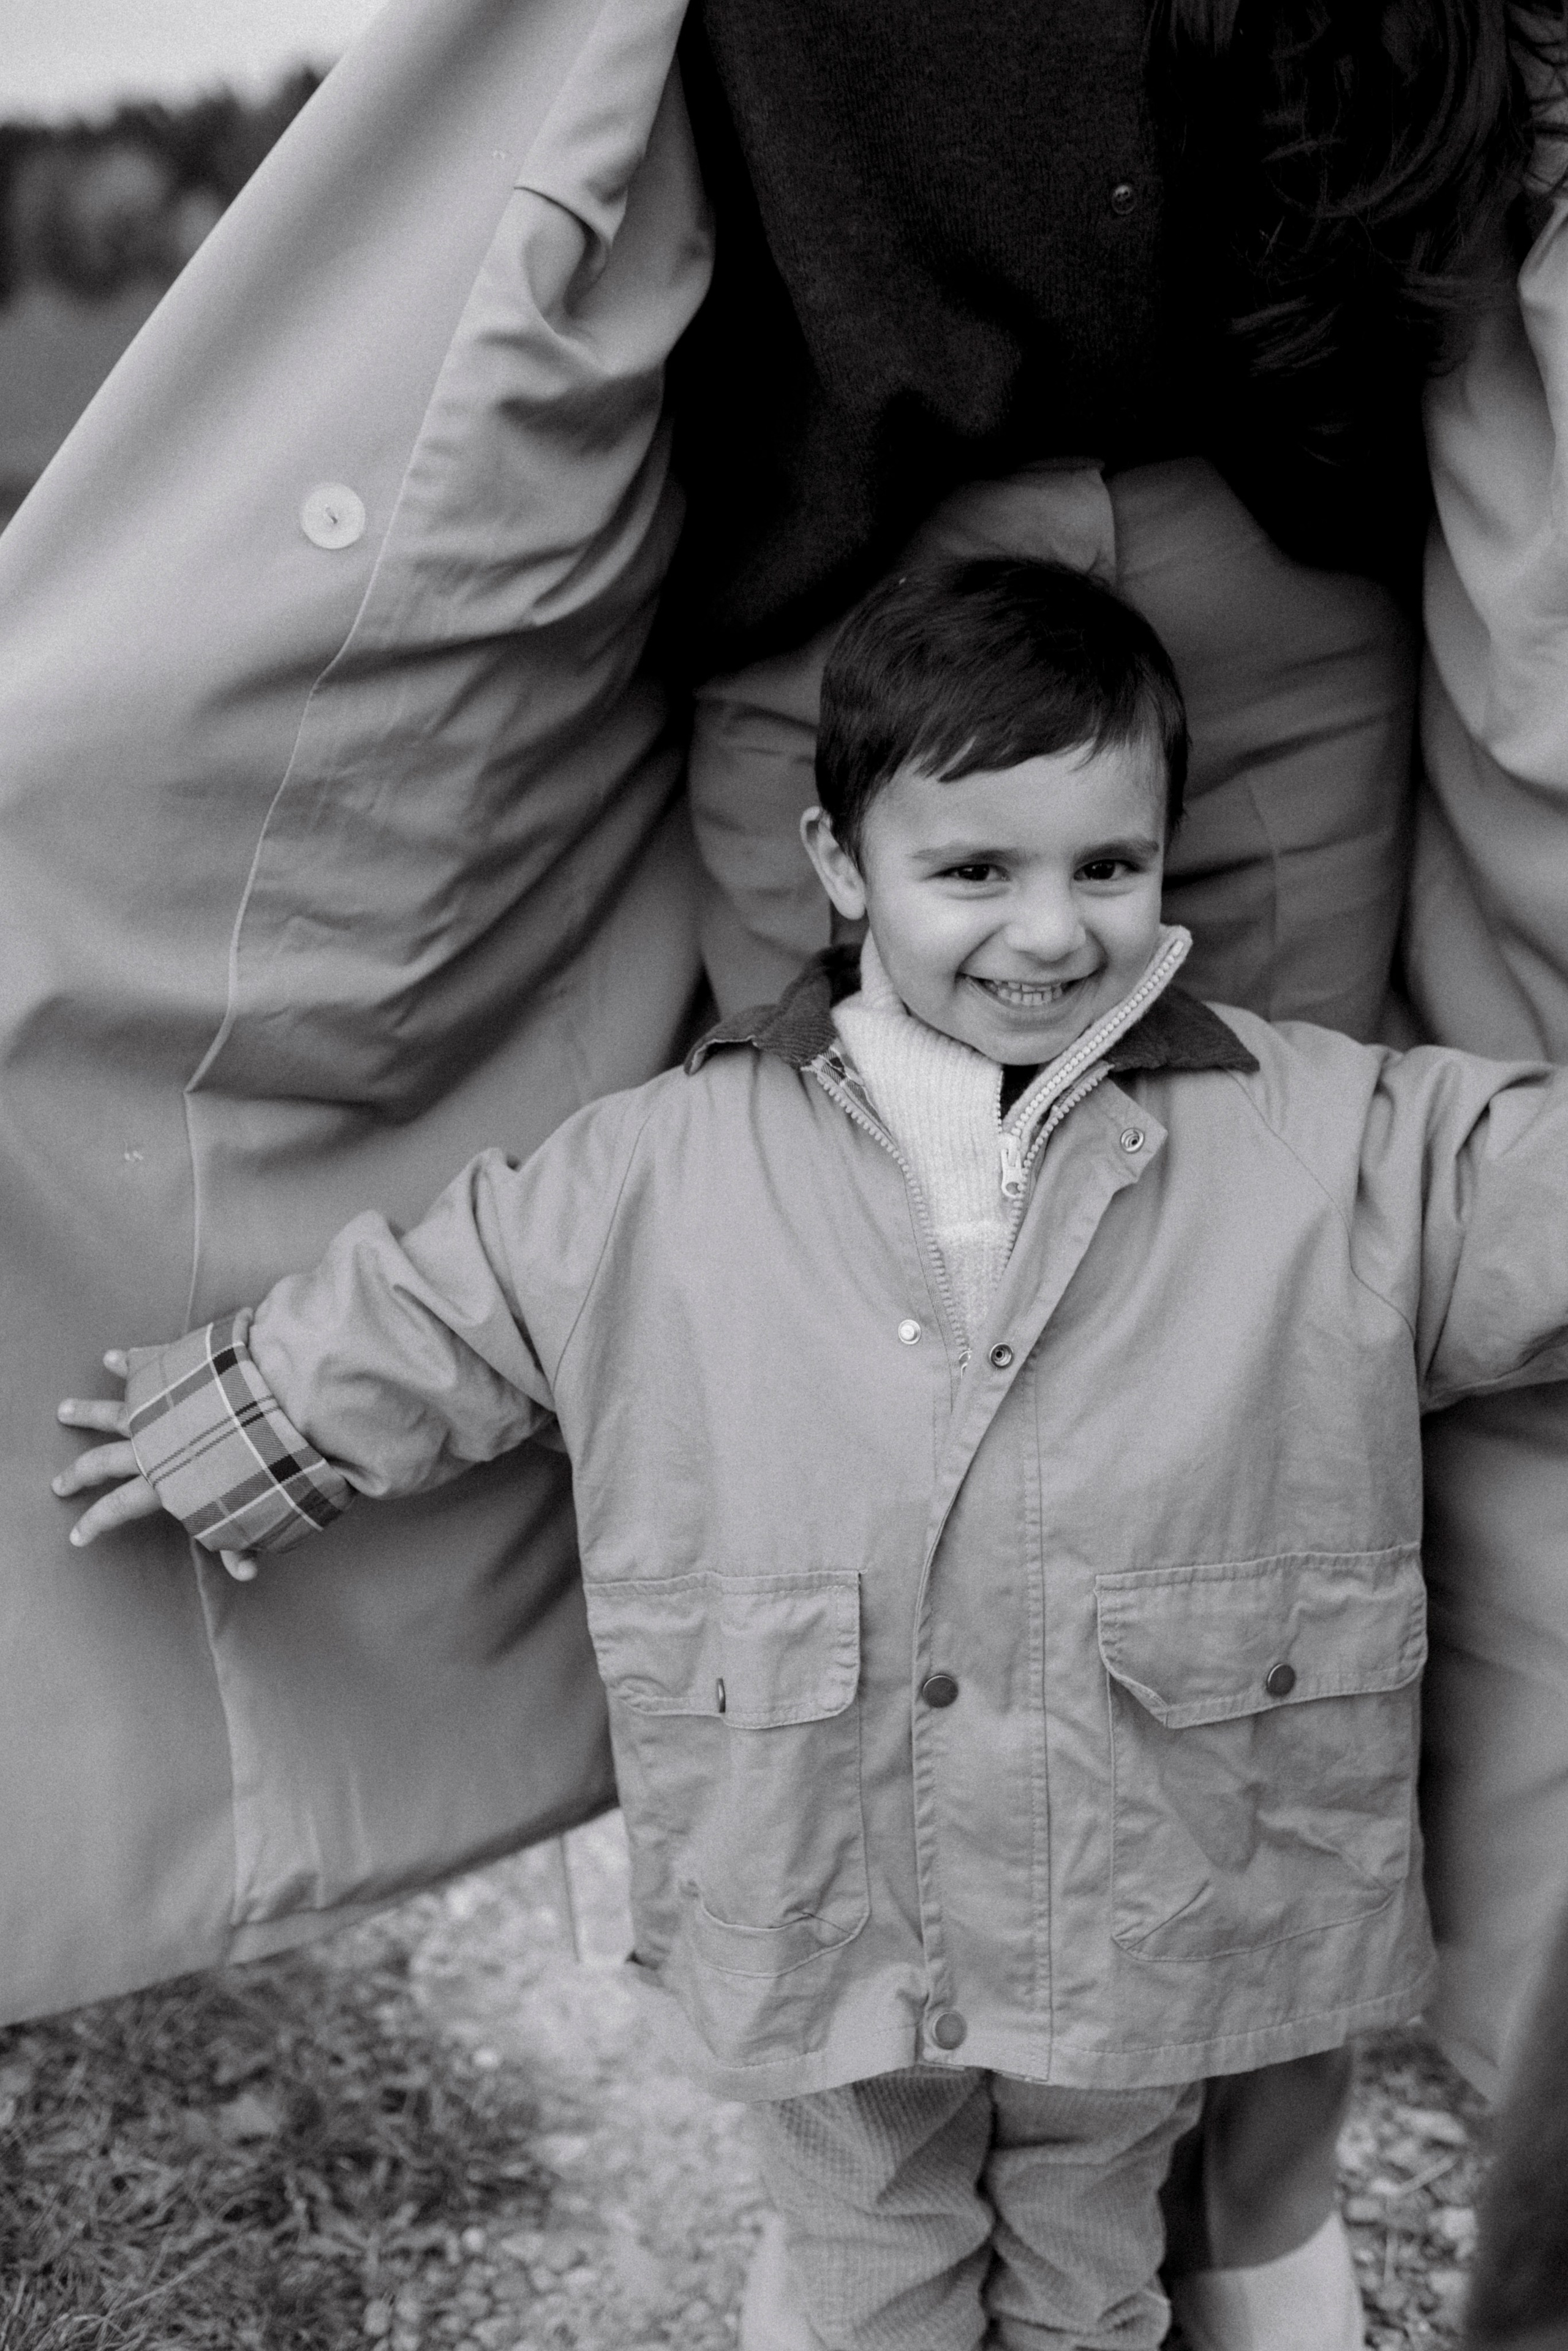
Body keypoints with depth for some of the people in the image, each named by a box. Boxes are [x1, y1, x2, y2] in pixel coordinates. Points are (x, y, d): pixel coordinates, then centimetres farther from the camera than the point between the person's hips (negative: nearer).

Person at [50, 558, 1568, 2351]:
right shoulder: (660, 1173, -6)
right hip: (817, 1932, 1)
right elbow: (426, 1319, 4)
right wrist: (224, 1431, 11)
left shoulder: (1340, 1142, -9)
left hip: (1150, 1934, 0)